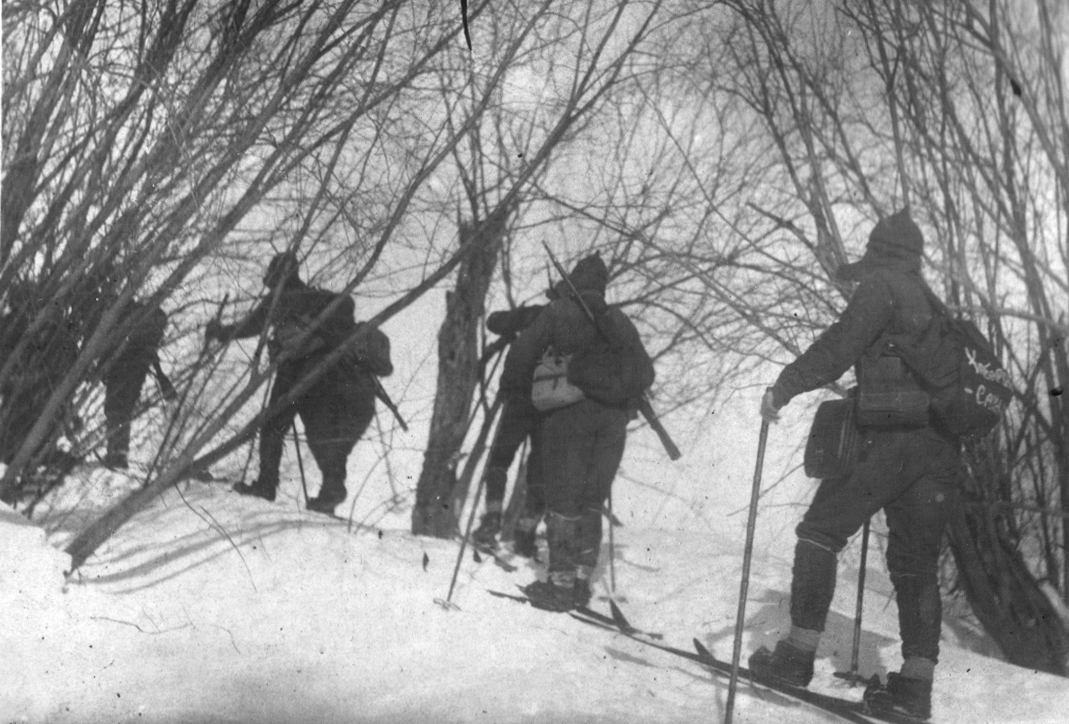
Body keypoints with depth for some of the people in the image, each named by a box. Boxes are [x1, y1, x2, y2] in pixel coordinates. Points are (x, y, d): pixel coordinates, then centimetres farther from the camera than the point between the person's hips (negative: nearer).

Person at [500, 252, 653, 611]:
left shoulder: (558, 312, 0)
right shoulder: (619, 321, 12)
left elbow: (523, 351, -3)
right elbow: (644, 373, 13)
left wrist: (512, 384, 15)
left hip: (569, 412, -4)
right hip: (612, 418, 4)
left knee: (563, 501, 1)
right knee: (592, 502, 13)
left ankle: (561, 584, 0)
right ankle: (582, 580, 14)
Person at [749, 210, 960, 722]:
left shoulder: (879, 287, 0)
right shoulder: (935, 303, 22)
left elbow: (838, 348, -12)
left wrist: (783, 388, -4)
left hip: (889, 437, -7)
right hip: (940, 445, 7)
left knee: (821, 531, 1)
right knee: (916, 561, 9)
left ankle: (798, 655, -3)